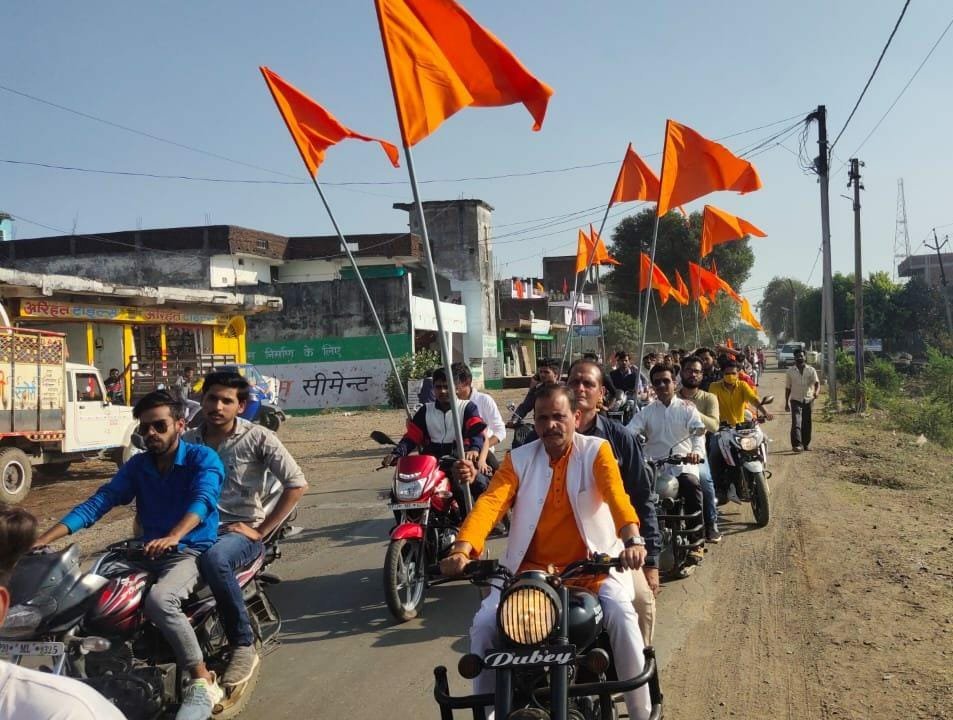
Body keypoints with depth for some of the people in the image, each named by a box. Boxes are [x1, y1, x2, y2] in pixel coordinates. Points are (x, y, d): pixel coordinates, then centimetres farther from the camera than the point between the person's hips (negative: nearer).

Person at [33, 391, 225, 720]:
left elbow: (202, 500, -26)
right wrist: (43, 540, -13)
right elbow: (99, 502, 0)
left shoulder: (203, 459, -8)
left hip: (191, 551, -6)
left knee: (159, 600, -34)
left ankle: (203, 683, -24)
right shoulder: (137, 465, 9)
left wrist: (173, 537, -47)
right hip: (149, 552, 7)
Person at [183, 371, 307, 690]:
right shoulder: (188, 441, 10)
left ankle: (243, 645, -22)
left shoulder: (258, 438, -3)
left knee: (213, 559, -37)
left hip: (241, 530, -4)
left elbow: (297, 484, -7)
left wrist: (261, 531, -9)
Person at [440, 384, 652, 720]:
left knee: (621, 615, -27)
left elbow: (616, 494, -20)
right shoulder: (518, 459, 4)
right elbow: (490, 503, -11)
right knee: (484, 624, -15)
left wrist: (633, 540, -41)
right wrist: (462, 550, -29)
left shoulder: (596, 450, -2)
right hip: (529, 568, 2)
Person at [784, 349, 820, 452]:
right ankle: (796, 444, -21)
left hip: (808, 400, 1)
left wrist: (816, 392, -30)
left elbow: (817, 383, -8)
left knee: (807, 423, 8)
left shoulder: (811, 370, 3)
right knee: (796, 423, -14)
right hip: (796, 400, -1)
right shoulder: (790, 371, 5)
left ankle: (806, 443, 22)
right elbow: (788, 388, 9)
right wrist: (786, 402, 6)